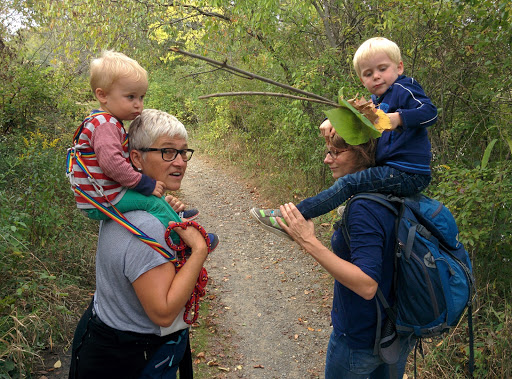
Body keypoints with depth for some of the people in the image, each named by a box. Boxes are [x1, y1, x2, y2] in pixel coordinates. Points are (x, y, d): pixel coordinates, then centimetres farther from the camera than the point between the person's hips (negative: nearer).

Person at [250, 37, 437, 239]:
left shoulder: (404, 88, -5)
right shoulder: (376, 100, 20)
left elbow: (430, 111, -17)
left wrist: (398, 118, -33)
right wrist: (331, 121, 2)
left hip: (407, 174, -10)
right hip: (394, 169, 10)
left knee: (348, 183, -18)